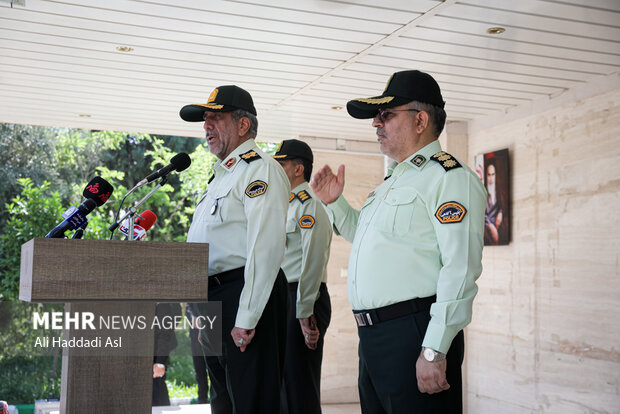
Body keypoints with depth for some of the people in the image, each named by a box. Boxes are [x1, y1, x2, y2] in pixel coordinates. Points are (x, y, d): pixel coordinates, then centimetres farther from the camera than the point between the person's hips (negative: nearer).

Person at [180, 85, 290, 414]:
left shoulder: (260, 170, -10)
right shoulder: (221, 175, 21)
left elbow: (266, 248, -21)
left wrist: (247, 319, -24)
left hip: (243, 296, -10)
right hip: (213, 299, 10)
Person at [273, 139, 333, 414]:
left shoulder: (309, 206, -9)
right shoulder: (285, 206, 19)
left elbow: (313, 262, -17)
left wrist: (305, 314, -20)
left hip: (301, 300, -10)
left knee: (301, 391, -5)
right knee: (282, 387, 15)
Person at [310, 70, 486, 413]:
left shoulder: (451, 177, -10)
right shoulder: (392, 181, 21)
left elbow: (461, 269, -19)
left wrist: (435, 351, -24)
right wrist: (334, 203, 21)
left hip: (413, 334, -9)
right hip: (371, 336, 9)